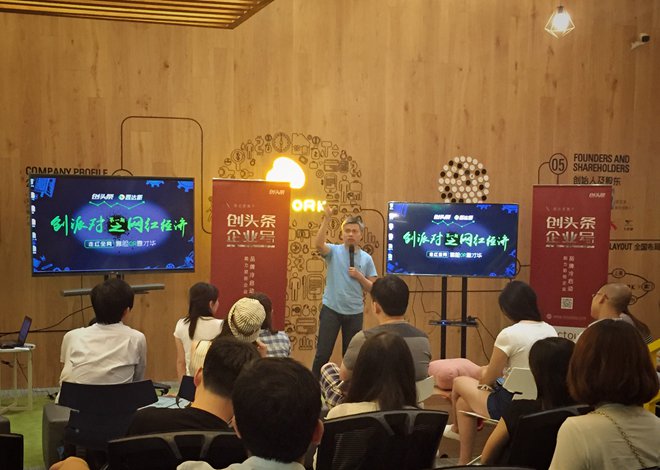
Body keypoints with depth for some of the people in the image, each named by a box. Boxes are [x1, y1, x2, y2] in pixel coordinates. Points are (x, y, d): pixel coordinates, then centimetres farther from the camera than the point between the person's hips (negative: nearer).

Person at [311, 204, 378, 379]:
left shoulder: (366, 258, 3)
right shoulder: (334, 251, -2)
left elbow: (372, 288, 5)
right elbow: (318, 244, -25)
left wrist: (359, 276, -12)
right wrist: (327, 219, -31)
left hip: (355, 312, 2)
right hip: (331, 309, -2)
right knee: (323, 353, 0)